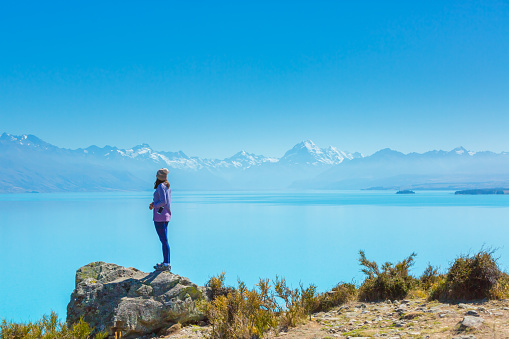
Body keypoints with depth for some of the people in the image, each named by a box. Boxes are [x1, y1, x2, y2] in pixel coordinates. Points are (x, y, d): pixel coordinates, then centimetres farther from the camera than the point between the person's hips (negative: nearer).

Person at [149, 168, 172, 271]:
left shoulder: (161, 186, -14)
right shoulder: (167, 186, 12)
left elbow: (163, 202, -22)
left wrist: (154, 206, -7)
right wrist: (153, 203, 12)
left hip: (160, 215, -9)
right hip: (166, 215, 9)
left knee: (164, 240, -6)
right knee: (164, 240, 14)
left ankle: (166, 264, -2)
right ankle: (166, 262, 20)